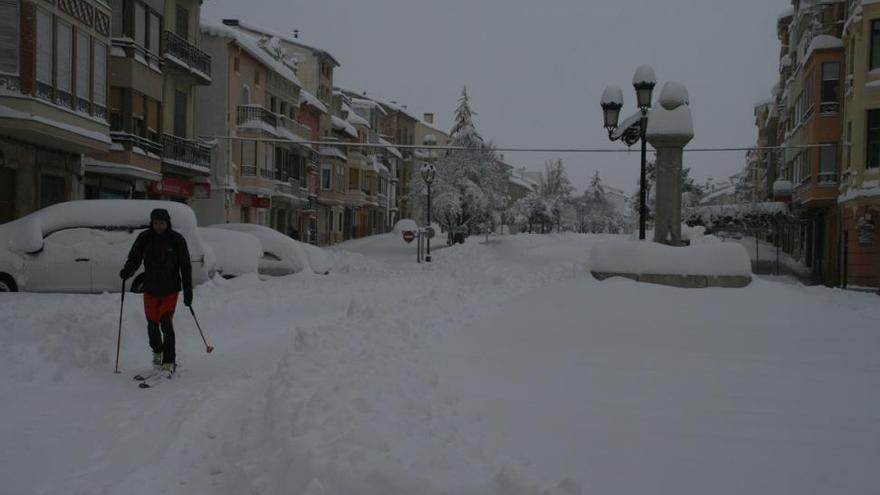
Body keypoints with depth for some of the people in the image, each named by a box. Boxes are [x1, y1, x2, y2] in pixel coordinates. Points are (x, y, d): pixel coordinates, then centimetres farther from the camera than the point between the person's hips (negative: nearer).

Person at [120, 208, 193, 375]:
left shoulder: (176, 239, -6)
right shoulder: (144, 238, -2)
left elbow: (185, 267, -2)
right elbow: (134, 258, 0)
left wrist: (188, 292, -5)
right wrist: (127, 271, -23)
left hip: (170, 289, -2)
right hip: (150, 289, 2)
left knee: (166, 323, -12)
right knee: (152, 324, 8)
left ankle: (169, 362, -3)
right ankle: (157, 351, 37)